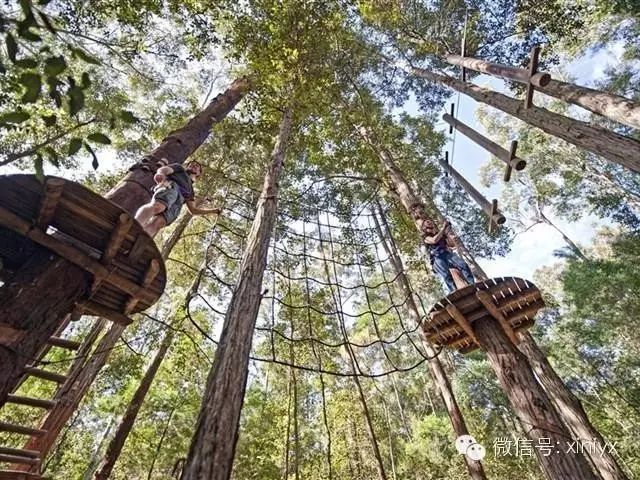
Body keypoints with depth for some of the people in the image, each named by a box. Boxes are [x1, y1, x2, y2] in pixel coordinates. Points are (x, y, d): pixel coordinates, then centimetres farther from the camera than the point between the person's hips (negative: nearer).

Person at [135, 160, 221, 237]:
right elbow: (163, 169, 13)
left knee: (157, 223, -28)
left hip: (177, 204, 2)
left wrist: (213, 210, 37)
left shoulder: (190, 190, 44)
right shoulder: (179, 168, 36)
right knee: (157, 206, -38)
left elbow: (193, 210, 38)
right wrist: (160, 174, -13)